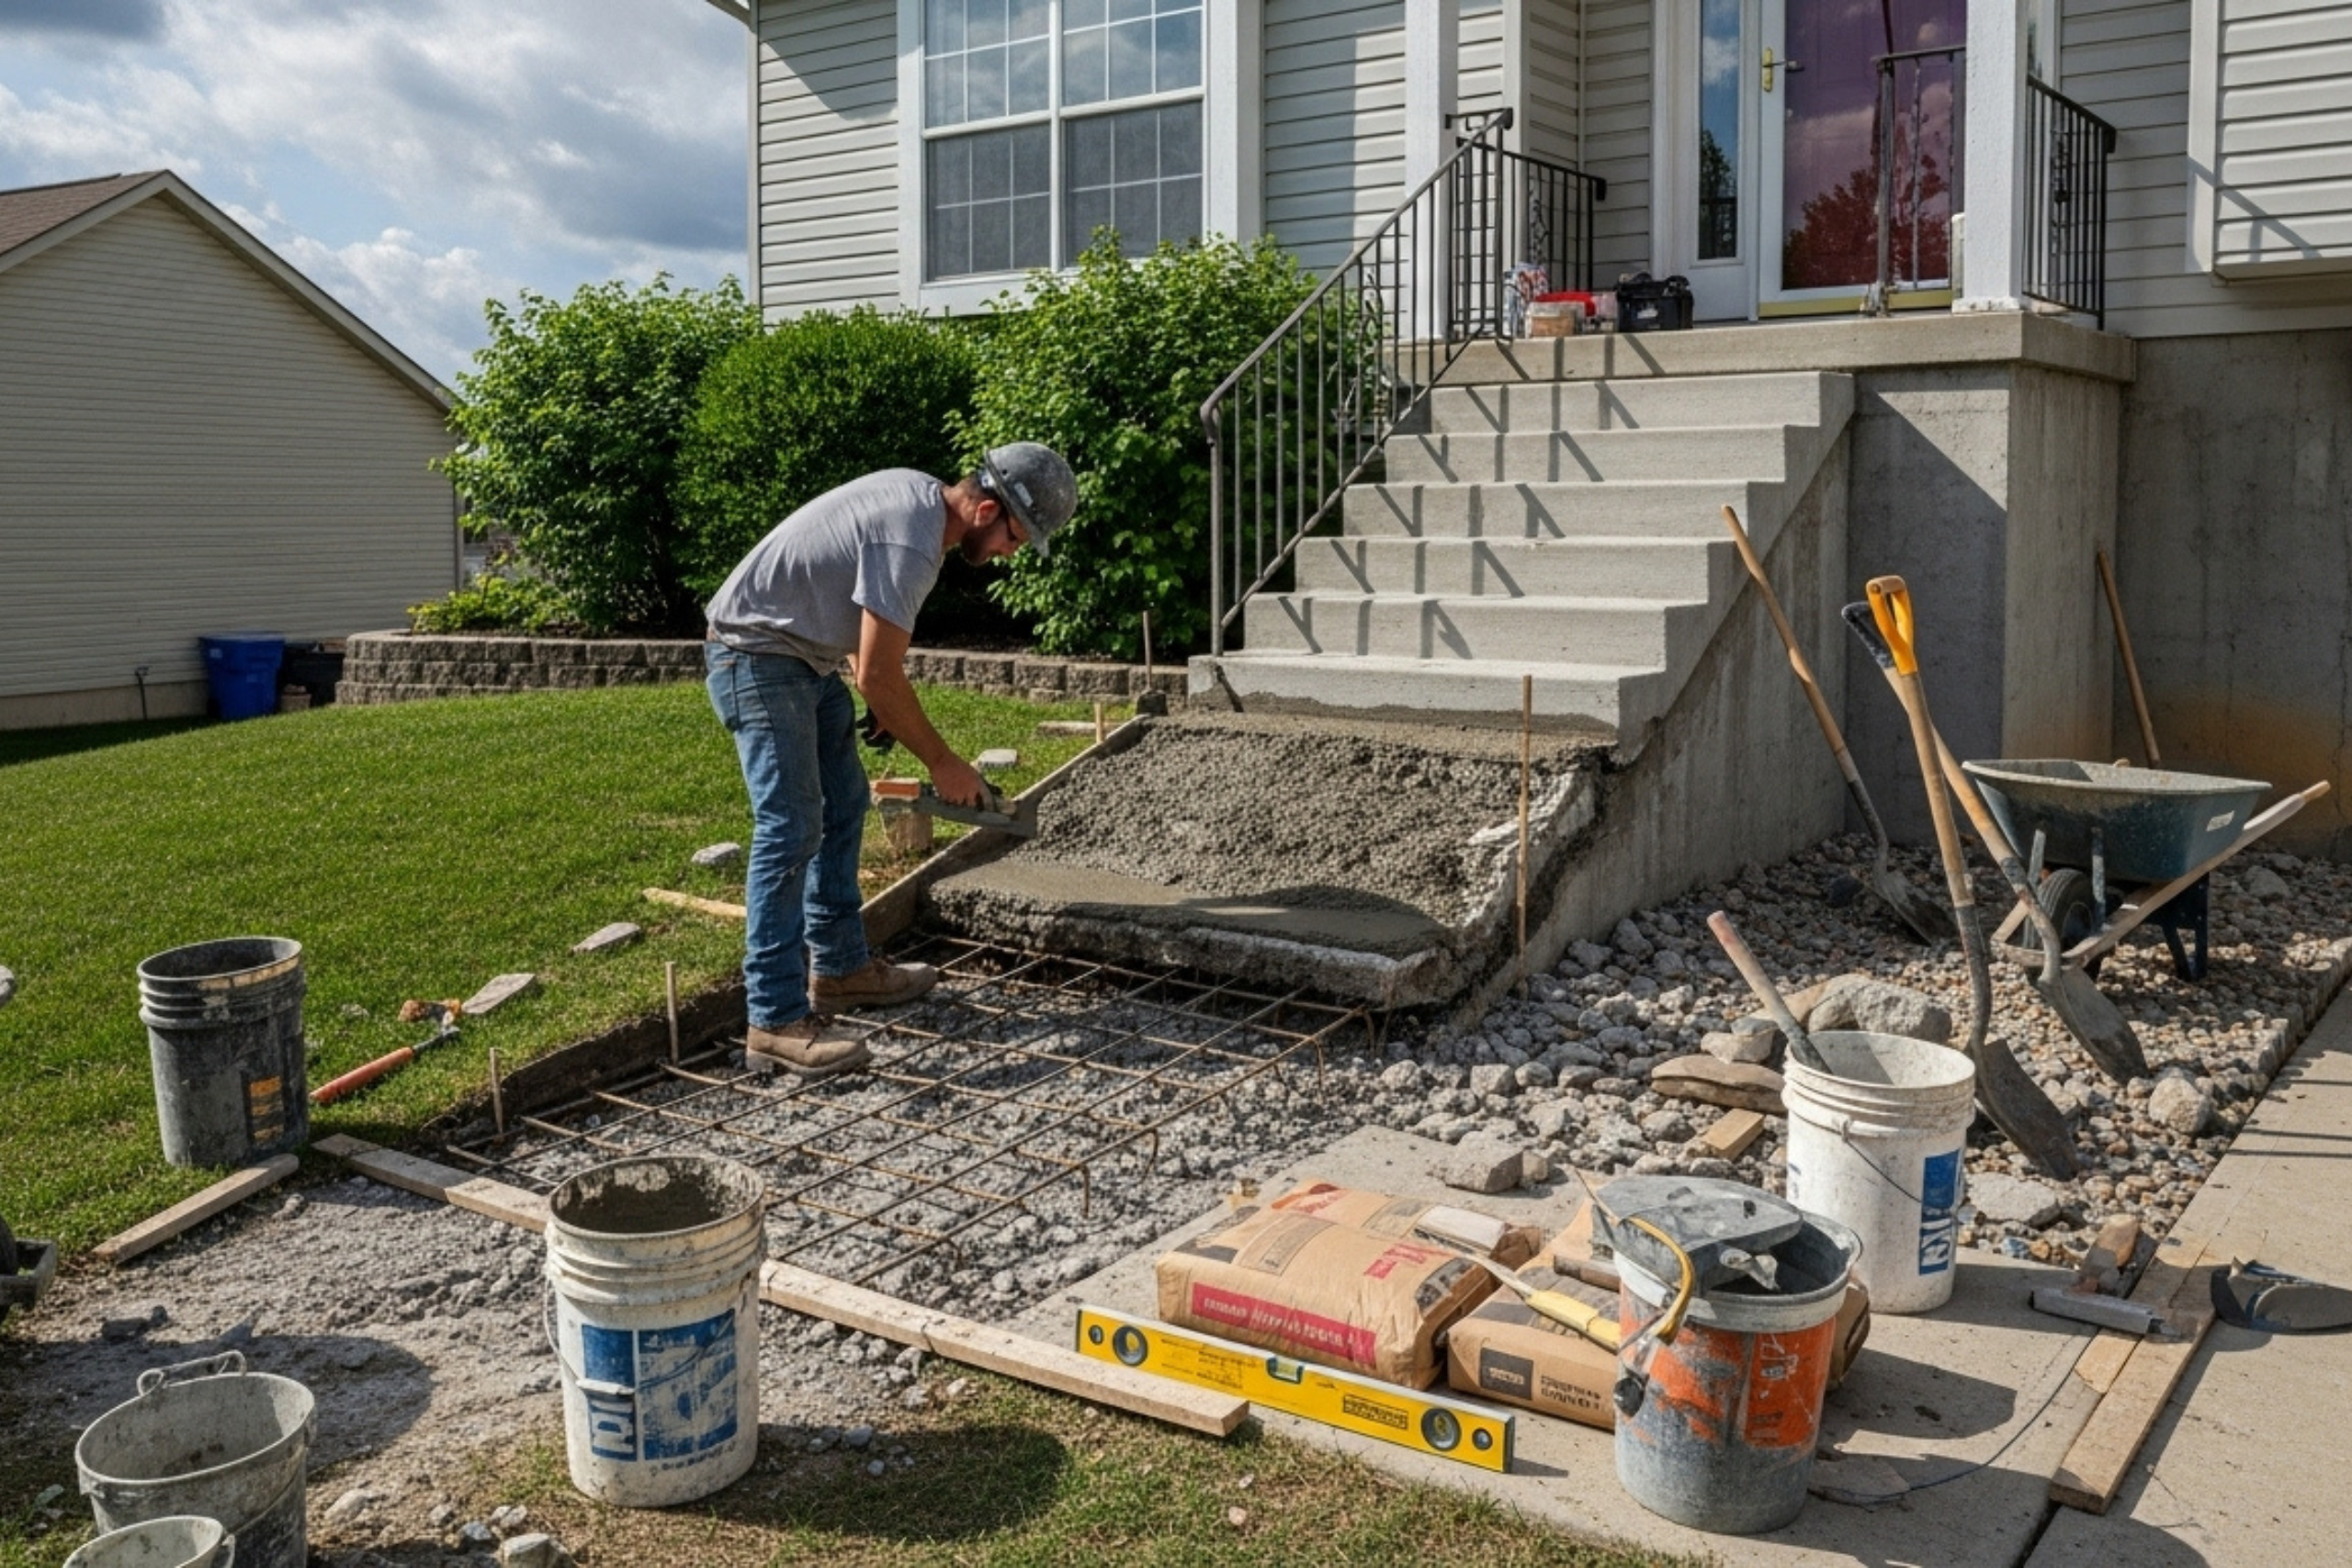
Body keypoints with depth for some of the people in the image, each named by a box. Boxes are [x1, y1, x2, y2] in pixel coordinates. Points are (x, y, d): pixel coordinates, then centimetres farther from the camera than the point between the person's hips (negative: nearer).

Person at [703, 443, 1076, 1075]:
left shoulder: (917, 496, 5)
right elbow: (879, 676, -25)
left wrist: (878, 700, 6)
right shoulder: (912, 541, -26)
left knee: (843, 804, 15)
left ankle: (839, 967, 25)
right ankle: (777, 1022, -12)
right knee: (791, 829, -14)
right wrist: (942, 763, -14)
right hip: (756, 656, -11)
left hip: (806, 654, 11)